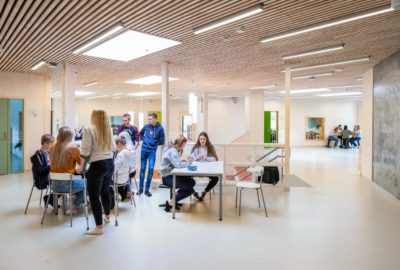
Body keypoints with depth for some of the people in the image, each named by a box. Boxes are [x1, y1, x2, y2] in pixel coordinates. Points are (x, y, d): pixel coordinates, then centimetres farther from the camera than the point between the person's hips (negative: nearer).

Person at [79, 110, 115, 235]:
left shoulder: (89, 129, -7)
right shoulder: (109, 130, 11)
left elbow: (85, 151, -11)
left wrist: (82, 166, -1)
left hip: (97, 165, -7)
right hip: (110, 164, 7)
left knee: (94, 196, 2)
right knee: (105, 191, 24)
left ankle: (99, 227, 6)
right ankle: (107, 216, 41)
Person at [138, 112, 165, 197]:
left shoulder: (160, 128, -6)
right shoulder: (146, 126, 2)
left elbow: (162, 141, -2)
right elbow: (140, 133, 21)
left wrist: (154, 143, -4)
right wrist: (143, 139, 6)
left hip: (152, 151, -2)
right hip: (144, 149, 2)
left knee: (151, 169, -5)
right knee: (142, 169, 8)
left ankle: (147, 189, 8)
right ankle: (140, 188, 18)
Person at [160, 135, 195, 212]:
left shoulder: (176, 150, 11)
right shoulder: (172, 151, -20)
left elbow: (178, 162, 11)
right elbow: (178, 164, -32)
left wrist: (187, 161, -4)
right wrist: (187, 162, -16)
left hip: (172, 174, 10)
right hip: (167, 177, -10)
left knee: (192, 182, 7)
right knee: (190, 190, -14)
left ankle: (176, 198, 12)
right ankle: (170, 202, -4)